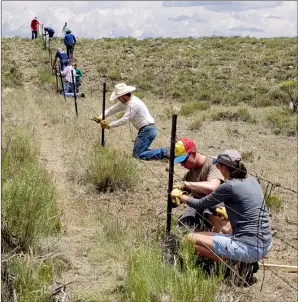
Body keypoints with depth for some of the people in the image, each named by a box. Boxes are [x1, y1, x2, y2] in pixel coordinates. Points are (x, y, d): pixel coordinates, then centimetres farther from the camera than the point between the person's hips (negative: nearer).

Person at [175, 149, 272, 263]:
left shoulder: (229, 186, -13)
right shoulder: (252, 181, 8)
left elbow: (200, 205, -2)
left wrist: (182, 197, 15)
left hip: (249, 248, -9)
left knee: (190, 238, -4)